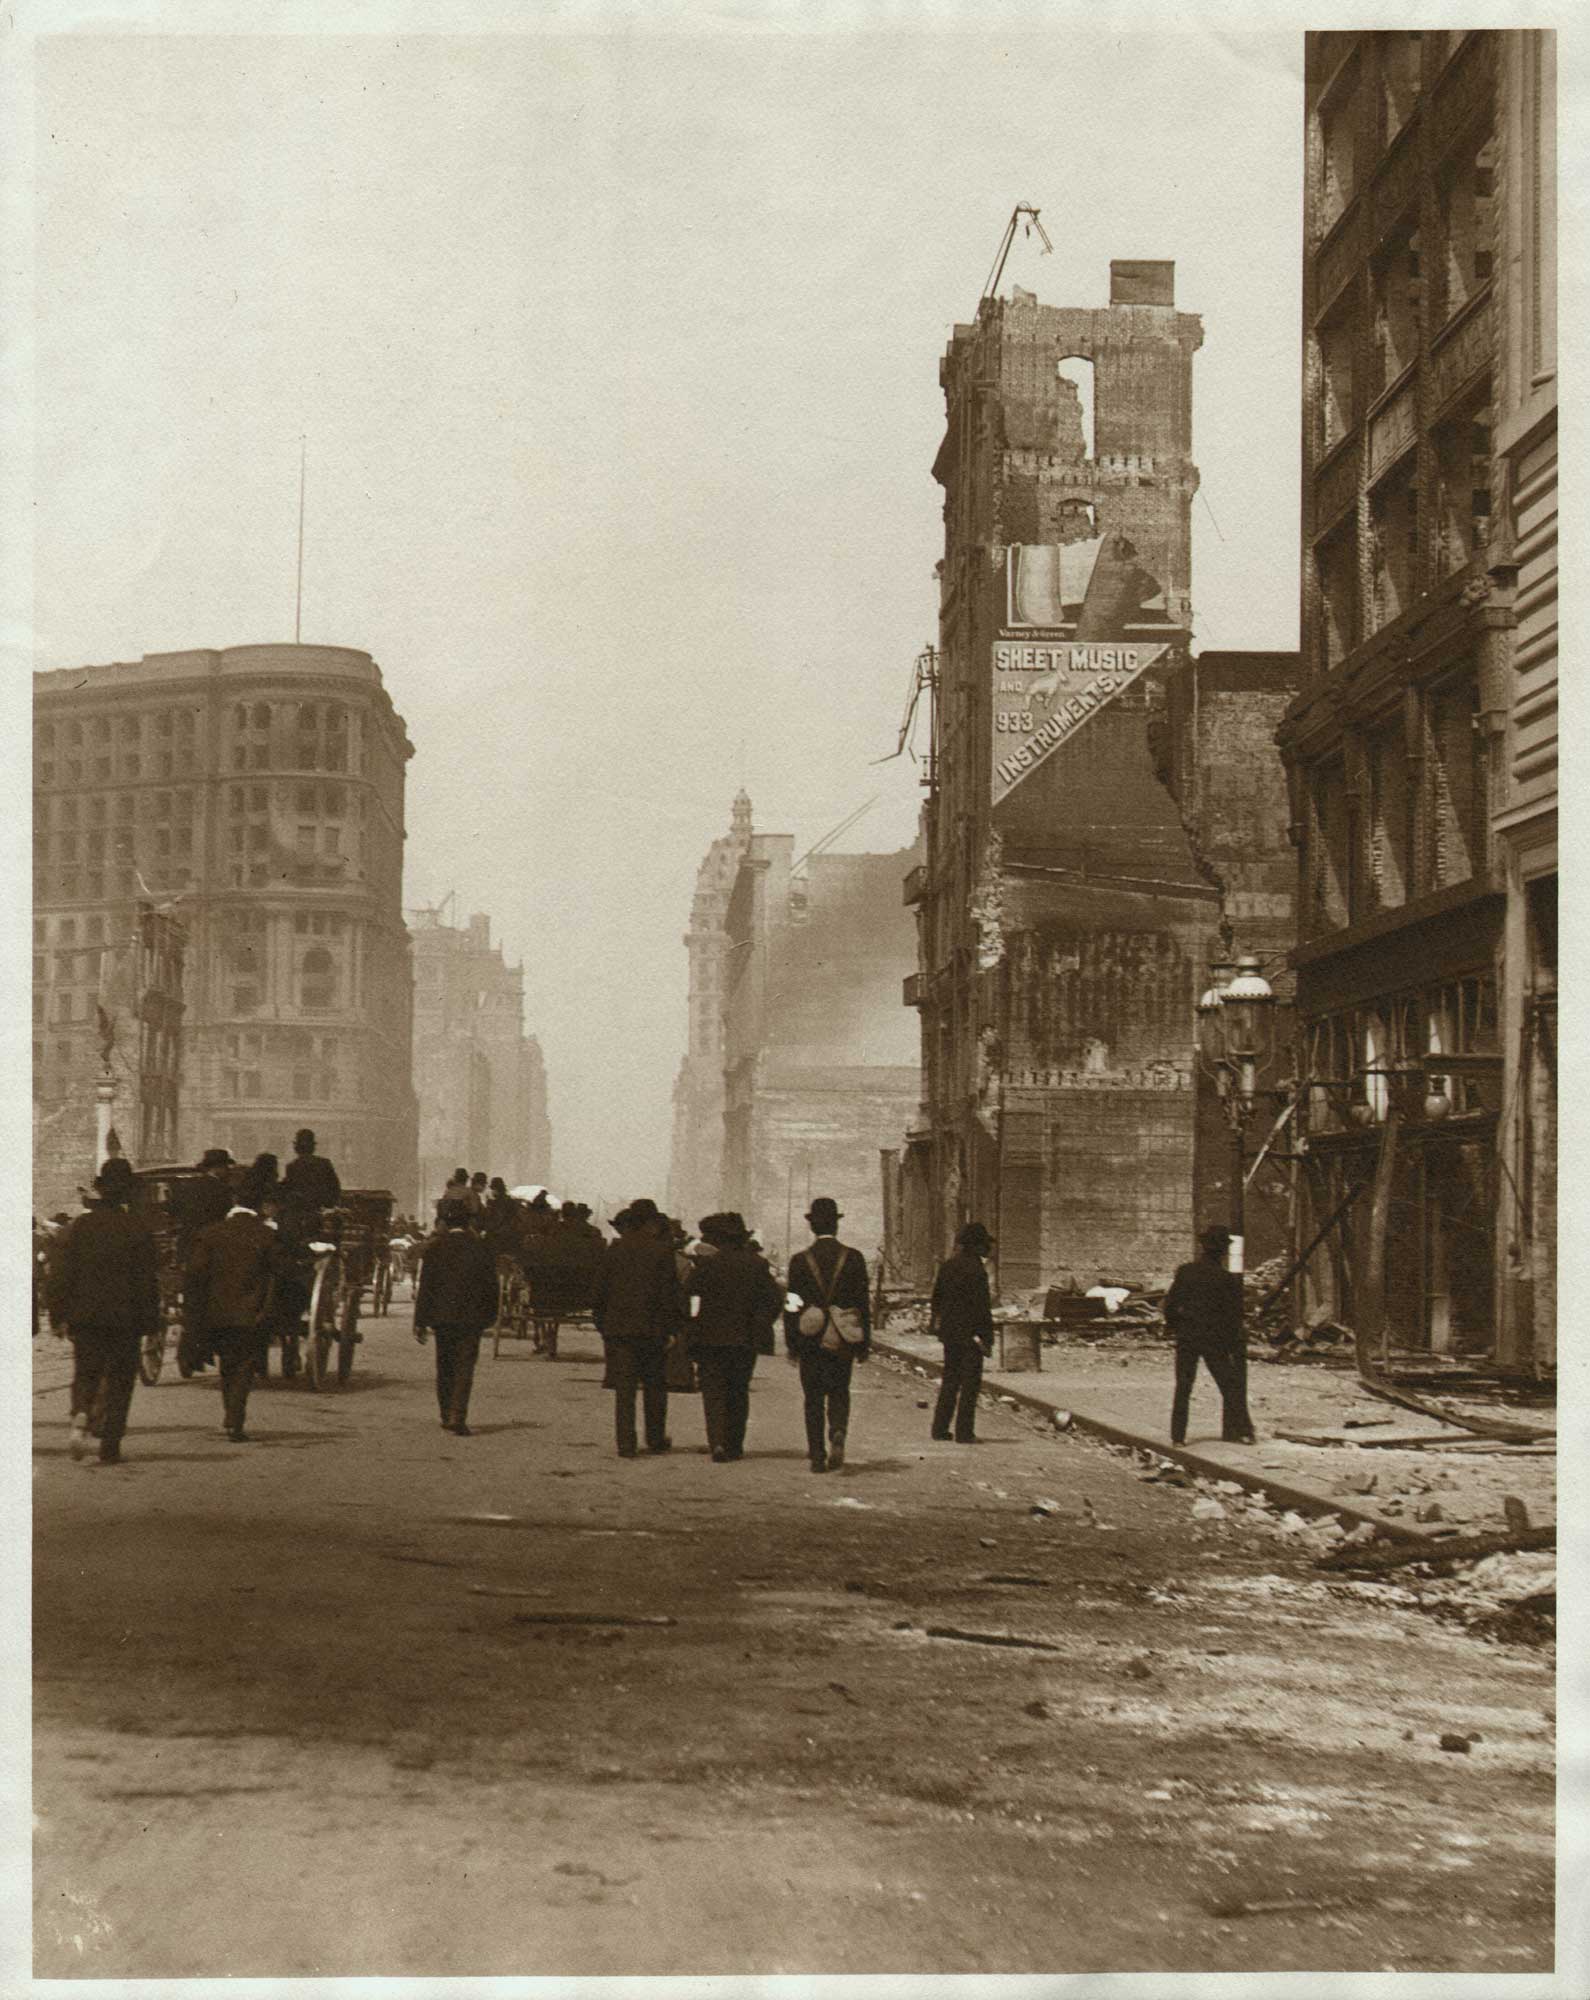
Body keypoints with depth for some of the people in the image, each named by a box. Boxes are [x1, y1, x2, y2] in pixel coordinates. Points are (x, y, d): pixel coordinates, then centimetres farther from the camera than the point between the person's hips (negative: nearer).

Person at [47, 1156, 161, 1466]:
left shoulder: (81, 1226, -1)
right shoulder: (139, 1229, -7)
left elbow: (61, 1274, 0)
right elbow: (149, 1280, -5)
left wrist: (60, 1314, 7)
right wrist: (151, 1322, 1)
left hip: (85, 1316, 2)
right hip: (125, 1318, -2)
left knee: (85, 1375, 14)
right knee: (119, 1381, 7)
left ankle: (81, 1418, -15)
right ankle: (110, 1446, 5)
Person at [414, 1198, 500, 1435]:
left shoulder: (434, 1247, -3)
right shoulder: (481, 1246, -2)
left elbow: (425, 1286, -3)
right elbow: (490, 1284, 3)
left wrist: (420, 1321, 0)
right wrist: (489, 1316, 14)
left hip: (442, 1317, 1)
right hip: (471, 1316, -1)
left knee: (444, 1369, 15)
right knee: (464, 1368, -3)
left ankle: (447, 1416, 21)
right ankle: (458, 1417, -16)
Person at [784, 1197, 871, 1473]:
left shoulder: (800, 1261, -5)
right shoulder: (853, 1258, -3)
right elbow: (863, 1302, -1)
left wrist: (791, 1344, 5)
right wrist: (864, 1344, 6)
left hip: (810, 1341, -1)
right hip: (842, 1342, 1)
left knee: (814, 1399, 8)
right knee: (839, 1393, 14)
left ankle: (817, 1456, 5)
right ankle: (838, 1433, -14)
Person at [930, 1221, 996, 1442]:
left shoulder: (947, 1266, 7)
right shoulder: (976, 1270, -16)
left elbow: (936, 1298, 14)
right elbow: (982, 1307, -16)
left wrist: (934, 1323, 23)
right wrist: (987, 1338, -12)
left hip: (949, 1330, 7)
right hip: (970, 1332, -7)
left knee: (950, 1379, 17)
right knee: (970, 1382, 0)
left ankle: (940, 1428, 19)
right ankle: (964, 1432, -1)